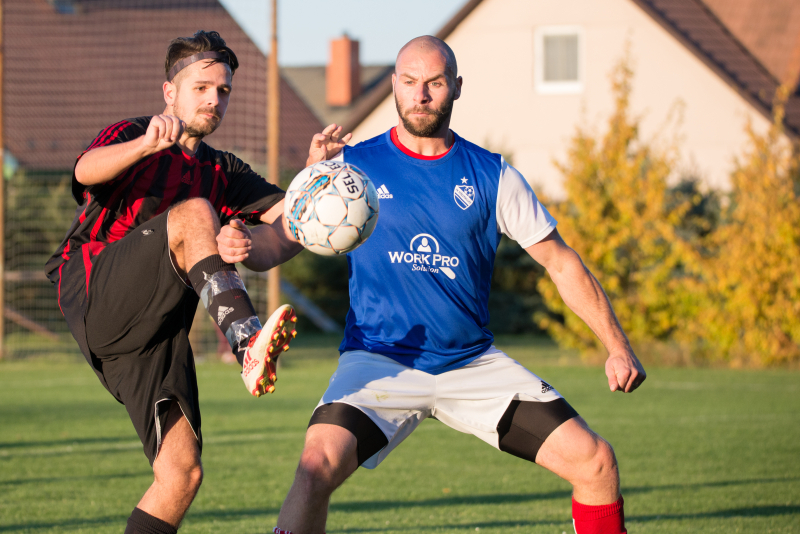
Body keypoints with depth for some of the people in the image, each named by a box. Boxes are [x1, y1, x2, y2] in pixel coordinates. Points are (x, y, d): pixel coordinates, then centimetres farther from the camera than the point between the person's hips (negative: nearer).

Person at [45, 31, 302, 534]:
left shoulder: (222, 172, 25)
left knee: (182, 471, -11)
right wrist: (145, 146, -35)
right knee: (193, 213, -28)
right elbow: (87, 171, -15)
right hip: (94, 296, -5)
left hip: (159, 330, 5)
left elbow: (294, 214, 9)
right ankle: (248, 344, -45)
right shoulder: (130, 134, 10)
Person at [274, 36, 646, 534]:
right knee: (317, 466, -29)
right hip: (379, 362, -2)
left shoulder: (492, 175, 4)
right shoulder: (353, 166, -1)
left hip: (475, 363, 3)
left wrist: (617, 344, 2)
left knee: (596, 461, -8)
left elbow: (561, 262, 9)